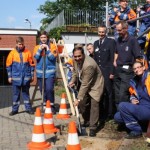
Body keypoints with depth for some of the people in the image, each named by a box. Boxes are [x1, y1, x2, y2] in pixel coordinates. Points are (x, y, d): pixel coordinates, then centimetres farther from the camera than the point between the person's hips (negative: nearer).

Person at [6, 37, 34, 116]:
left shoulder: (27, 52, 2)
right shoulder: (12, 53, 1)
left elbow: (31, 64, 6)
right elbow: (8, 65, 4)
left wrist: (32, 75, 5)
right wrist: (9, 76, 1)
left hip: (26, 77, 0)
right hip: (16, 77, 0)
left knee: (26, 93, 10)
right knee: (16, 94, 6)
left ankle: (28, 108, 16)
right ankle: (14, 109, 14)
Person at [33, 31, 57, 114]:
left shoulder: (52, 46, 1)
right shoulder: (37, 47, 10)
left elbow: (53, 57, -11)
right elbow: (36, 57, -6)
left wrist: (47, 49, -16)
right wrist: (40, 49, -16)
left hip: (50, 71, -3)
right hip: (40, 72, 4)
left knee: (49, 89, -14)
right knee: (42, 90, 7)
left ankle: (51, 106, -3)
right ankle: (45, 105, 19)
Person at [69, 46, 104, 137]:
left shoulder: (89, 65, -36)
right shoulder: (76, 60, -12)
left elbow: (85, 84, -33)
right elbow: (75, 71, 11)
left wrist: (79, 99, -30)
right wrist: (73, 81, -4)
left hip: (95, 84, -8)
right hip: (85, 83, 8)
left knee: (94, 104, -16)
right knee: (82, 103, 7)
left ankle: (93, 128, -8)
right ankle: (87, 121, 29)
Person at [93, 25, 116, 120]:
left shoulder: (111, 42, -4)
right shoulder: (96, 43, 16)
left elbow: (113, 58, -9)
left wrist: (111, 72, -15)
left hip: (107, 72, -5)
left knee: (108, 93, 1)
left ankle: (109, 113, 9)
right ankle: (101, 112, 17)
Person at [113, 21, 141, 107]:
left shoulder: (132, 40, -11)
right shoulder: (118, 40, 9)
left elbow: (138, 58, -12)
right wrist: (115, 61, 11)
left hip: (127, 71, -7)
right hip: (117, 69, 7)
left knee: (123, 95, -9)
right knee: (117, 94, 13)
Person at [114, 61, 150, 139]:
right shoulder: (134, 81, 11)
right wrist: (132, 99, 6)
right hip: (141, 108, 8)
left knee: (122, 106, -20)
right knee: (117, 117, 2)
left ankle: (136, 131, -7)